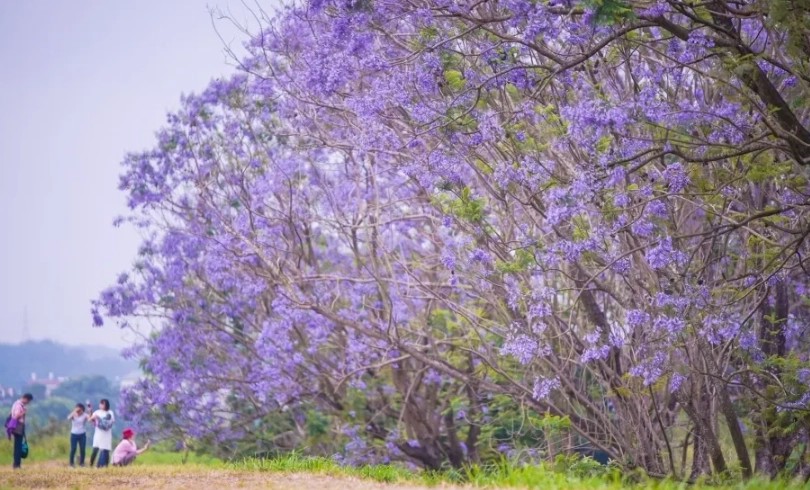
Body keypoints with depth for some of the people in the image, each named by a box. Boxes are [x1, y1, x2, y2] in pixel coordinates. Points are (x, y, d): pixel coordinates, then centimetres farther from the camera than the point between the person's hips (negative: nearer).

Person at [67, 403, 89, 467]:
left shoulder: (84, 415, -5)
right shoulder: (73, 415, -3)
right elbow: (69, 418, -24)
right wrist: (74, 411, -36)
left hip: (82, 435, 0)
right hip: (74, 434, 0)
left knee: (82, 449, 1)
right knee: (73, 449, -2)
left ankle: (82, 463, 13)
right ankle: (71, 464, 5)